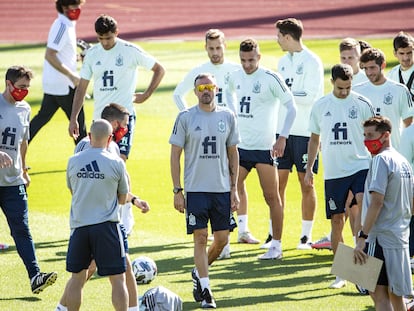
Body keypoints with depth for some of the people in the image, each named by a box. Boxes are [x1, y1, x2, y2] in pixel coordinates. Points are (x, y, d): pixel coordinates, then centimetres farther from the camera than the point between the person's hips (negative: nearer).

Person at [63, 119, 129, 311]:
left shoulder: (73, 161, 1)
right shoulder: (116, 163, -6)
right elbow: (122, 199, 5)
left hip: (79, 225, 3)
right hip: (106, 225, -3)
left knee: (77, 277, 15)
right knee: (118, 279, 2)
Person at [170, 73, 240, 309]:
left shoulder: (227, 117, 6)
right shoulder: (186, 118, -2)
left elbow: (233, 153, 12)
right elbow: (175, 155, 0)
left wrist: (234, 188, 7)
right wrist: (178, 190, -4)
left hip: (222, 189, 3)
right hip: (195, 189, -3)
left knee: (222, 239, 4)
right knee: (201, 238, -5)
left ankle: (199, 273, 28)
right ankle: (205, 289, 2)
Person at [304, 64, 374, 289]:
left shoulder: (362, 104, 0)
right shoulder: (320, 106, 6)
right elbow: (315, 138, 16)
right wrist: (309, 168, 10)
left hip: (360, 166, -2)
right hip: (333, 171, 2)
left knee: (363, 204, -27)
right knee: (336, 221, 4)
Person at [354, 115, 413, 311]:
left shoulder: (381, 160, -12)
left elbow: (376, 201, -20)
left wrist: (362, 237, -21)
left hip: (380, 237, -9)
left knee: (379, 294, -11)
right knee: (395, 295, 16)